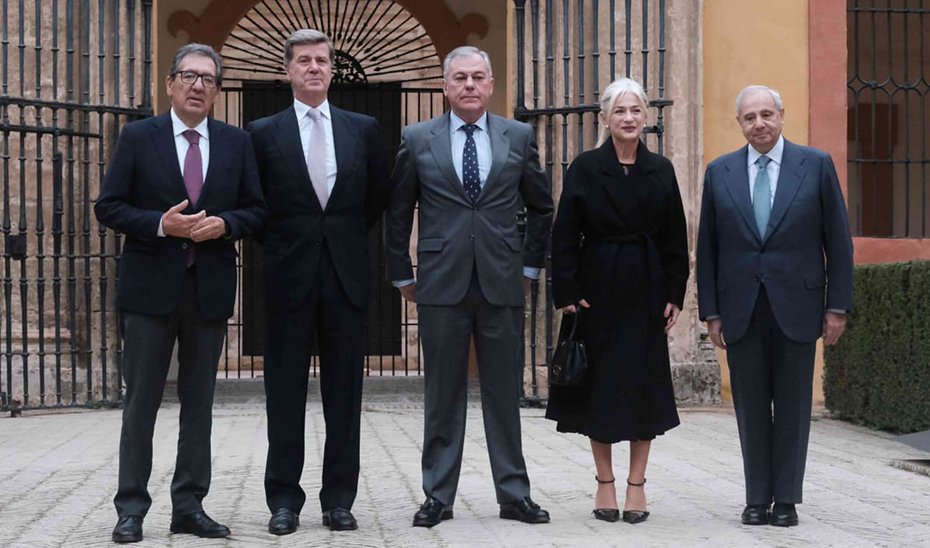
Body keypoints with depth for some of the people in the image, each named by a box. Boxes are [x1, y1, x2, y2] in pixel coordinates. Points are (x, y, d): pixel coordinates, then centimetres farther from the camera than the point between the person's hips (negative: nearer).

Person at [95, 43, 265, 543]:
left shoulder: (237, 143, 7)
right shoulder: (138, 137, 1)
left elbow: (255, 210, 9)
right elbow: (109, 207, -1)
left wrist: (223, 224, -11)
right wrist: (161, 224, -16)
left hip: (211, 287, 3)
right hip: (150, 286, -2)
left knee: (199, 401, 8)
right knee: (141, 400, 1)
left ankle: (189, 506, 16)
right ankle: (131, 507, 8)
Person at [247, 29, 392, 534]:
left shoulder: (363, 129, 8)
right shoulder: (264, 133, 2)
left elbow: (380, 195, 16)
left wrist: (351, 236, 13)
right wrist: (279, 244, 6)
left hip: (347, 274, 2)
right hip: (289, 275, -1)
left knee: (345, 393, 5)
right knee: (285, 393, 3)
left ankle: (340, 498, 13)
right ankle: (284, 501, 10)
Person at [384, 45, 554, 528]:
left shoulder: (519, 137, 7)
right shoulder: (417, 139, 4)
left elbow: (541, 207, 17)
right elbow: (396, 212, 10)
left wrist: (529, 264, 12)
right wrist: (402, 275, 9)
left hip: (502, 284, 1)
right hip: (441, 285, -1)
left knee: (504, 393, 5)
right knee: (443, 395, 5)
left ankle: (514, 495, 14)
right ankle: (438, 497, 12)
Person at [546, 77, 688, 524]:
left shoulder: (661, 170, 4)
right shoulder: (585, 168, -2)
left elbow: (675, 238, 6)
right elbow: (564, 235, -3)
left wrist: (675, 295, 1)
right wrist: (567, 293, -9)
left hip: (646, 292, 2)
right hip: (598, 290, -1)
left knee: (645, 384, 3)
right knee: (600, 383, 4)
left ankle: (636, 484, 12)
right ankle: (605, 483, 15)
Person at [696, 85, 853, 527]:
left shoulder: (816, 165, 1)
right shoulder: (720, 172, 6)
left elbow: (838, 240, 2)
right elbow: (707, 247, 7)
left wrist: (837, 305, -3)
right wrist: (711, 311, 2)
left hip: (796, 306, -1)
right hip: (741, 309, 2)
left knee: (793, 406, 4)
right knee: (751, 407, 5)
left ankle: (786, 499, 13)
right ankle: (757, 499, 14)